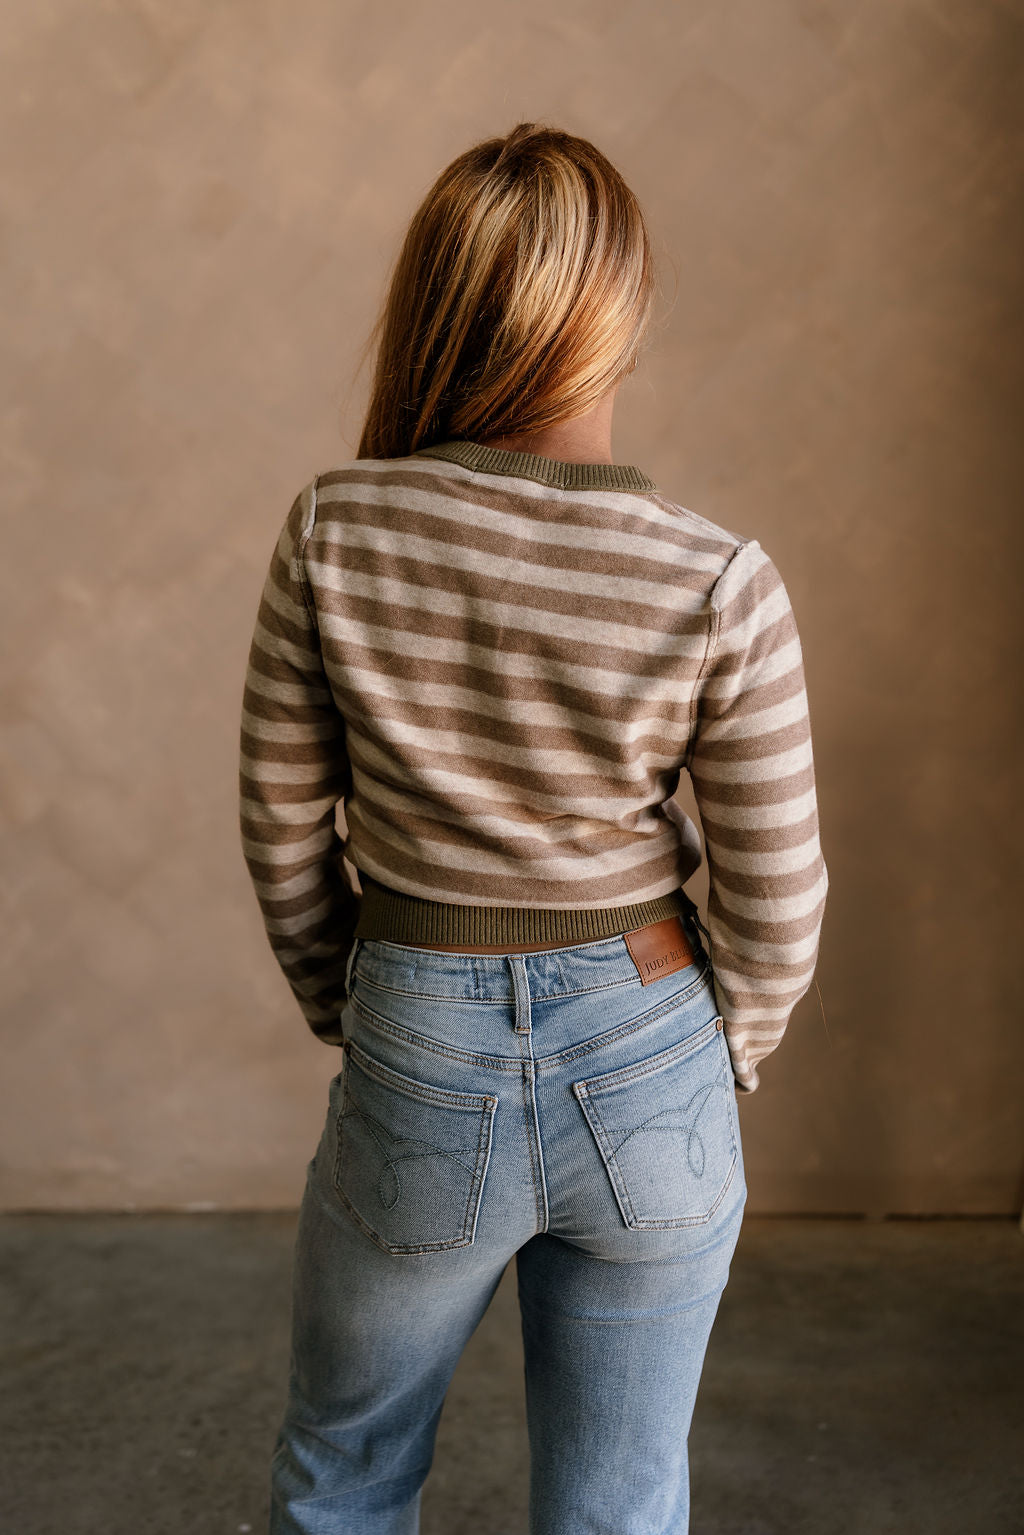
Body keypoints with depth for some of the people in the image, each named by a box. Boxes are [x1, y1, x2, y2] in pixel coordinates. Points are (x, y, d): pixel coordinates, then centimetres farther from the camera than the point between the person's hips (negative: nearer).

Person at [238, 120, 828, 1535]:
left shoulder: (334, 531, -13)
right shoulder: (721, 586, -17)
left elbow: (281, 828, -3)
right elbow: (775, 900, -9)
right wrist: (717, 1066, 11)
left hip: (418, 1062, 0)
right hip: (646, 1065, 0)